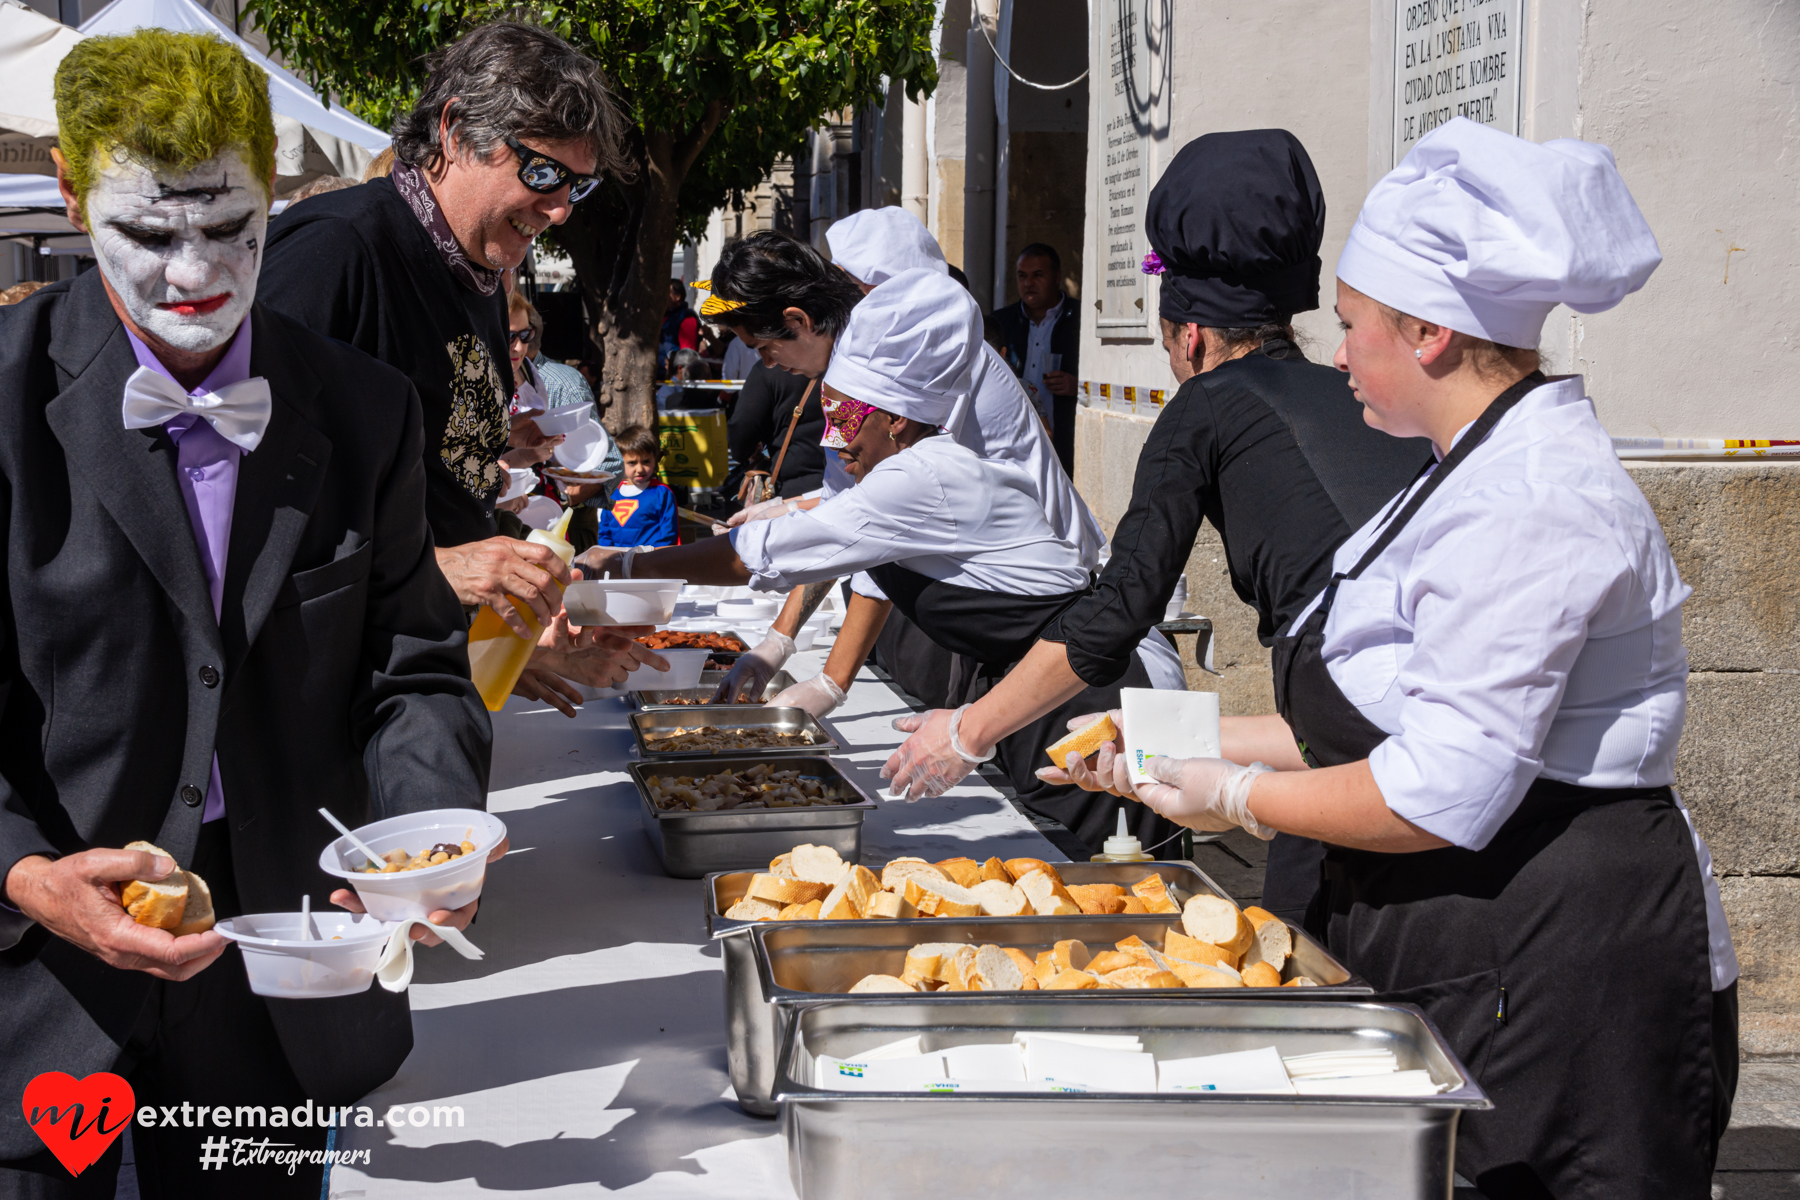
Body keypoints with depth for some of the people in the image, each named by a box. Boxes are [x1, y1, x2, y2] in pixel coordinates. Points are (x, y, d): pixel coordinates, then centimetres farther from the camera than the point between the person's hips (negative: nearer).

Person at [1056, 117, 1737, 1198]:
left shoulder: (1526, 503, -21)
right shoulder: (1492, 470, 14)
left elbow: (1441, 794, -23)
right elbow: (1395, 718, 18)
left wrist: (1240, 798, -10)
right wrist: (1211, 739, 12)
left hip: (1555, 978, -10)